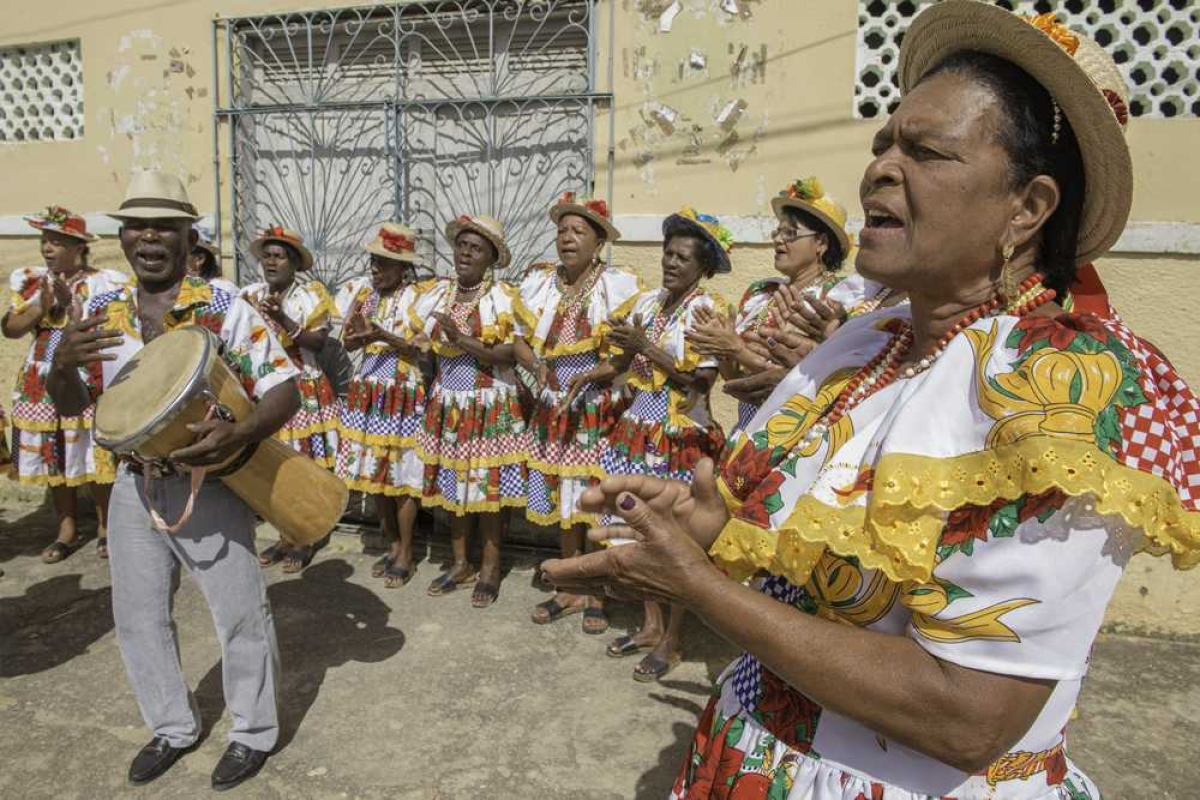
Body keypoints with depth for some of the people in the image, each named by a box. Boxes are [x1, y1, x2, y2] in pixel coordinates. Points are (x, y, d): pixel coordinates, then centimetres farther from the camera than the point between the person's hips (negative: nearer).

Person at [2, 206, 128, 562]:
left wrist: (70, 304, -21)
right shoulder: (31, 281, 6)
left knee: (95, 458, 1)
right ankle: (68, 530, 23)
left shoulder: (102, 283, -5)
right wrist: (41, 306, -16)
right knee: (54, 459, 10)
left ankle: (105, 527, 17)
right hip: (43, 385, 4)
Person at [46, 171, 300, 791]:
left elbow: (285, 390, -14)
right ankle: (172, 727, 37)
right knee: (137, 617, 15)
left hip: (211, 488, -5)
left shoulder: (228, 310, -13)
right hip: (134, 488, 5)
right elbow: (70, 404, 9)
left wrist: (240, 434, -33)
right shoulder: (99, 312, 2)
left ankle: (252, 732, 27)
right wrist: (62, 363, -14)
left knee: (239, 614, 6)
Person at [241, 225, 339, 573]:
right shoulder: (250, 295, 9)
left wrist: (283, 319, -21)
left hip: (303, 391, -4)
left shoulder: (311, 294, -2)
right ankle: (285, 535, 20)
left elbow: (319, 341, -11)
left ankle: (306, 539, 12)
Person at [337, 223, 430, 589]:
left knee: (401, 474, -1)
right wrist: (359, 334, -15)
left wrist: (385, 336, -22)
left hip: (402, 395, -5)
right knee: (373, 471, 9)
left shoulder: (417, 299, -4)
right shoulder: (365, 295, 11)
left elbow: (423, 351, -10)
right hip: (367, 393, 5)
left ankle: (406, 554, 10)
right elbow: (349, 343, 7)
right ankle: (392, 544, 24)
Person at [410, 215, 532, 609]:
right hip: (447, 404, 4)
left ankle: (490, 569, 15)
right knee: (452, 485, 11)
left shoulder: (504, 297, -8)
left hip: (491, 406, -4)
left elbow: (511, 355, -15)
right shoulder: (436, 293, 6)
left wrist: (461, 339, -21)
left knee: (489, 486, 1)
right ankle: (460, 563, 25)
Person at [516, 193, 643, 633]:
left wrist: (597, 375, -22)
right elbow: (519, 339, 11)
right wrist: (538, 367, -9)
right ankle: (571, 588, 26)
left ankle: (597, 594, 17)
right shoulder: (539, 281, 8)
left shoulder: (619, 284, -5)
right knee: (562, 498, 11)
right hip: (556, 407, 4)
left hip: (601, 408, -4)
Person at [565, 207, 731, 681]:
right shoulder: (647, 301, 10)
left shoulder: (709, 310, -8)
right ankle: (652, 625, 30)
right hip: (639, 427, 6)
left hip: (682, 434, -6)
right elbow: (623, 360, 14)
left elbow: (700, 380, -16)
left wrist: (646, 346, -19)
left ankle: (672, 641, 17)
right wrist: (594, 374, -5)